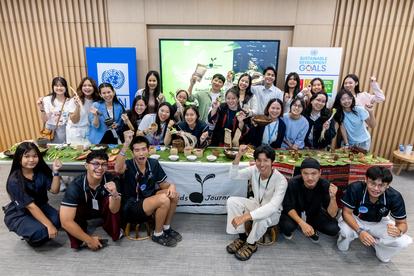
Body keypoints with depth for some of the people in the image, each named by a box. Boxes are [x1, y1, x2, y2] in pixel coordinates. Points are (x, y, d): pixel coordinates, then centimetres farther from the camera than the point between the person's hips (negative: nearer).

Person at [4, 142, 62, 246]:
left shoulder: (41, 171, -10)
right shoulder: (14, 181, -25)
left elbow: (54, 190, -13)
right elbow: (31, 206, -28)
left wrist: (55, 171, -28)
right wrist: (49, 225, -31)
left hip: (40, 207, 5)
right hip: (18, 215, -5)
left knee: (58, 220, -22)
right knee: (40, 231, -30)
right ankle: (31, 237, 5)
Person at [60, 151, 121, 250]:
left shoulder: (111, 180, -27)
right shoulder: (75, 185, -32)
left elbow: (114, 210, -31)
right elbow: (66, 221, -33)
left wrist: (115, 195, -53)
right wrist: (89, 240, -27)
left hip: (102, 209, 1)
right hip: (83, 211, -1)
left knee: (110, 201, -31)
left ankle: (114, 231, -6)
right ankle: (82, 240, -5)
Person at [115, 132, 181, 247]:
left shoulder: (154, 163, -2)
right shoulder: (129, 165, -18)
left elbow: (163, 184, 5)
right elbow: (118, 169, -43)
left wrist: (171, 186, -18)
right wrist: (126, 144, -51)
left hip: (148, 199, 6)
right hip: (131, 207, -6)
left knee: (173, 194, -12)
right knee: (164, 199, -27)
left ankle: (166, 228, 7)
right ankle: (157, 234, -3)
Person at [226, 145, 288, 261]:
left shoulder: (281, 180, -31)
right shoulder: (254, 170, -15)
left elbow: (273, 206, -41)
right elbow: (233, 176, -19)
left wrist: (245, 216, -51)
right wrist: (238, 156, -33)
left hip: (272, 213, -5)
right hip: (256, 204, 5)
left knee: (261, 218, -39)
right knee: (232, 201, -18)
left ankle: (251, 244, -7)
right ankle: (242, 237, -4)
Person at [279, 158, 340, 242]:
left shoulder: (325, 185, -22)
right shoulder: (293, 183, -27)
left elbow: (332, 214, -22)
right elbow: (288, 207, -19)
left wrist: (333, 197, -40)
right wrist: (302, 223, -33)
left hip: (314, 213, 2)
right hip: (294, 213, -2)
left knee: (334, 228, -21)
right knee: (287, 226, -32)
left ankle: (312, 228, 10)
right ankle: (287, 229, 6)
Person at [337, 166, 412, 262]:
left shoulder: (395, 197, -25)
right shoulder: (355, 188, -31)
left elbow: (402, 223, -13)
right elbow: (346, 213, -22)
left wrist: (398, 231, -38)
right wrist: (359, 231, -39)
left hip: (379, 223, 3)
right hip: (356, 220, -2)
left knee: (403, 241, -23)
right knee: (345, 230, -34)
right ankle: (344, 241, 4)